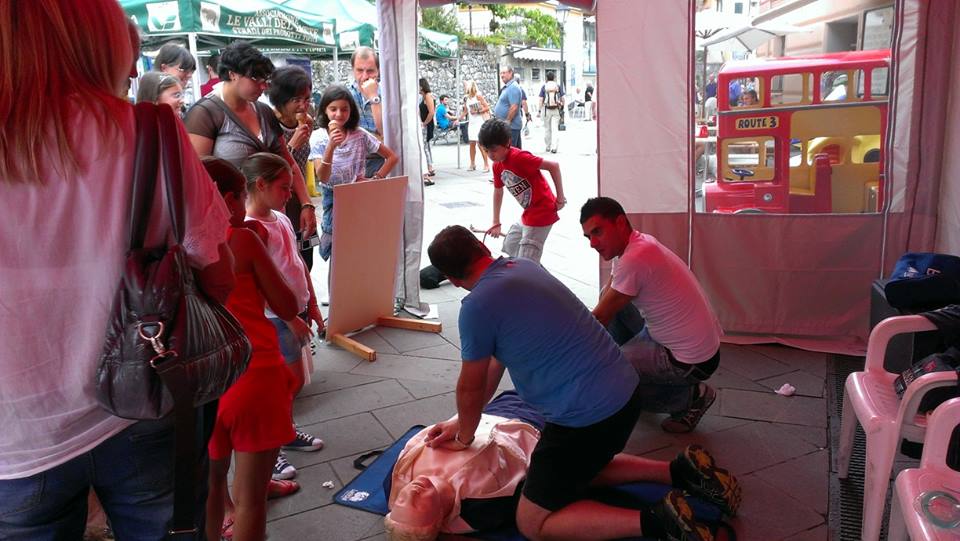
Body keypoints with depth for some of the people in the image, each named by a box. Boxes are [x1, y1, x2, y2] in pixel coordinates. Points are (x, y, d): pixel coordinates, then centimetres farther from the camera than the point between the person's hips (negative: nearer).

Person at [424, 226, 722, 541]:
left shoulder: (478, 305, -18)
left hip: (589, 416, -9)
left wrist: (465, 438, 17)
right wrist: (461, 423, 21)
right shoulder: (523, 266, 10)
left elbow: (471, 387, -3)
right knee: (580, 467, 33)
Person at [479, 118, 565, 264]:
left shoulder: (519, 157, -24)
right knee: (509, 245, 24)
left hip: (542, 213, -10)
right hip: (528, 214, 10)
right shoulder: (497, 166, 3)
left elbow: (554, 166, -25)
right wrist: (496, 223, 21)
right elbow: (498, 191, 18)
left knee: (526, 263, -8)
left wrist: (560, 198, -20)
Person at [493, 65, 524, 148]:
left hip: (510, 126, -11)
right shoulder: (507, 87, 17)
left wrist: (507, 122, -18)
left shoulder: (513, 87, -15)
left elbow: (514, 107, -22)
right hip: (512, 125, 11)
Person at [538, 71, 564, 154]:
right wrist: (562, 109, 11)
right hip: (556, 109, 0)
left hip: (546, 109, 0)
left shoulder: (544, 86, 0)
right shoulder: (558, 86, 2)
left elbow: (541, 99, -4)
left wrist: (539, 111, -2)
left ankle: (548, 147, 19)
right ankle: (554, 147, -12)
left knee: (547, 129, 12)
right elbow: (562, 98, 3)